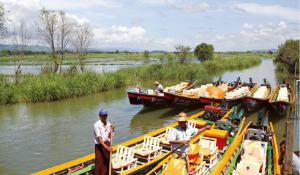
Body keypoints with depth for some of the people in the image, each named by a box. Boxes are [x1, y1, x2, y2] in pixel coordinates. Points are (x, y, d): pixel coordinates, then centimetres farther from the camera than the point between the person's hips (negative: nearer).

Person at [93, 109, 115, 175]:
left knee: (107, 162, 15)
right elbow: (99, 138, -23)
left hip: (107, 145, 6)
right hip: (99, 146, -5)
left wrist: (111, 130, -15)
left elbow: (109, 136, 2)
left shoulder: (108, 124, 1)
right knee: (99, 163, 2)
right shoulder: (97, 125, -17)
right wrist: (106, 147, -31)